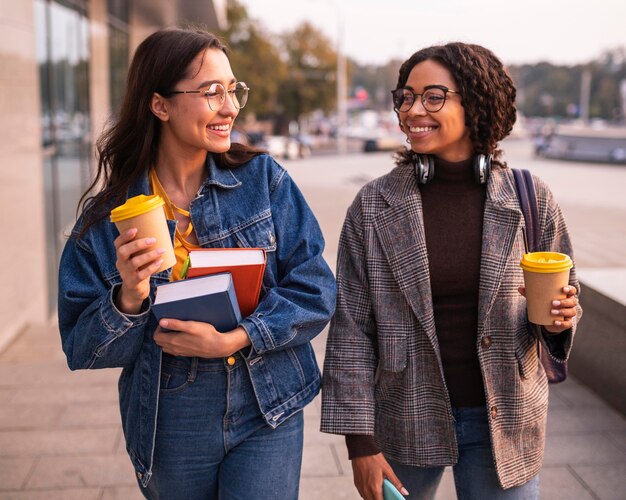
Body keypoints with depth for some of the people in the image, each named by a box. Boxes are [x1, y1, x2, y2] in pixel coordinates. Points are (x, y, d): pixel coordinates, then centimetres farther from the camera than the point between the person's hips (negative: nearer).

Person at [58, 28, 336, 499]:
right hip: (169, 433, 1)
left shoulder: (264, 179, -5)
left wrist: (231, 340, -19)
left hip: (267, 417, -1)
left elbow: (316, 290, -8)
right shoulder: (106, 217, -4)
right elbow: (83, 350, -2)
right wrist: (129, 300, -21)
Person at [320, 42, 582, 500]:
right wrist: (360, 442, -8)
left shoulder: (531, 198, -6)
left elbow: (563, 292, 7)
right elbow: (351, 329, -6)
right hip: (405, 422, 0)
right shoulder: (373, 206, -7)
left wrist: (560, 318, -17)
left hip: (503, 423, 0)